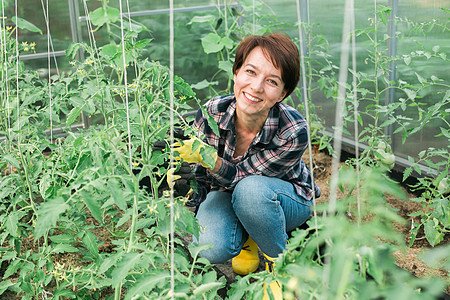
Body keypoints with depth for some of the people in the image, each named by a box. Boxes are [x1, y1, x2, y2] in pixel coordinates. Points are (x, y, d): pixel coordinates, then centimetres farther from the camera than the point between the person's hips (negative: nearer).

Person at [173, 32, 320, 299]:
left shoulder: (294, 133, -33)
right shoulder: (211, 114, -25)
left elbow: (241, 176, -26)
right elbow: (198, 177, -7)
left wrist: (208, 157, -45)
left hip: (288, 199, -2)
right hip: (229, 194, 2)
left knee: (250, 189, -38)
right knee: (211, 248, -29)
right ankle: (249, 239, 9)